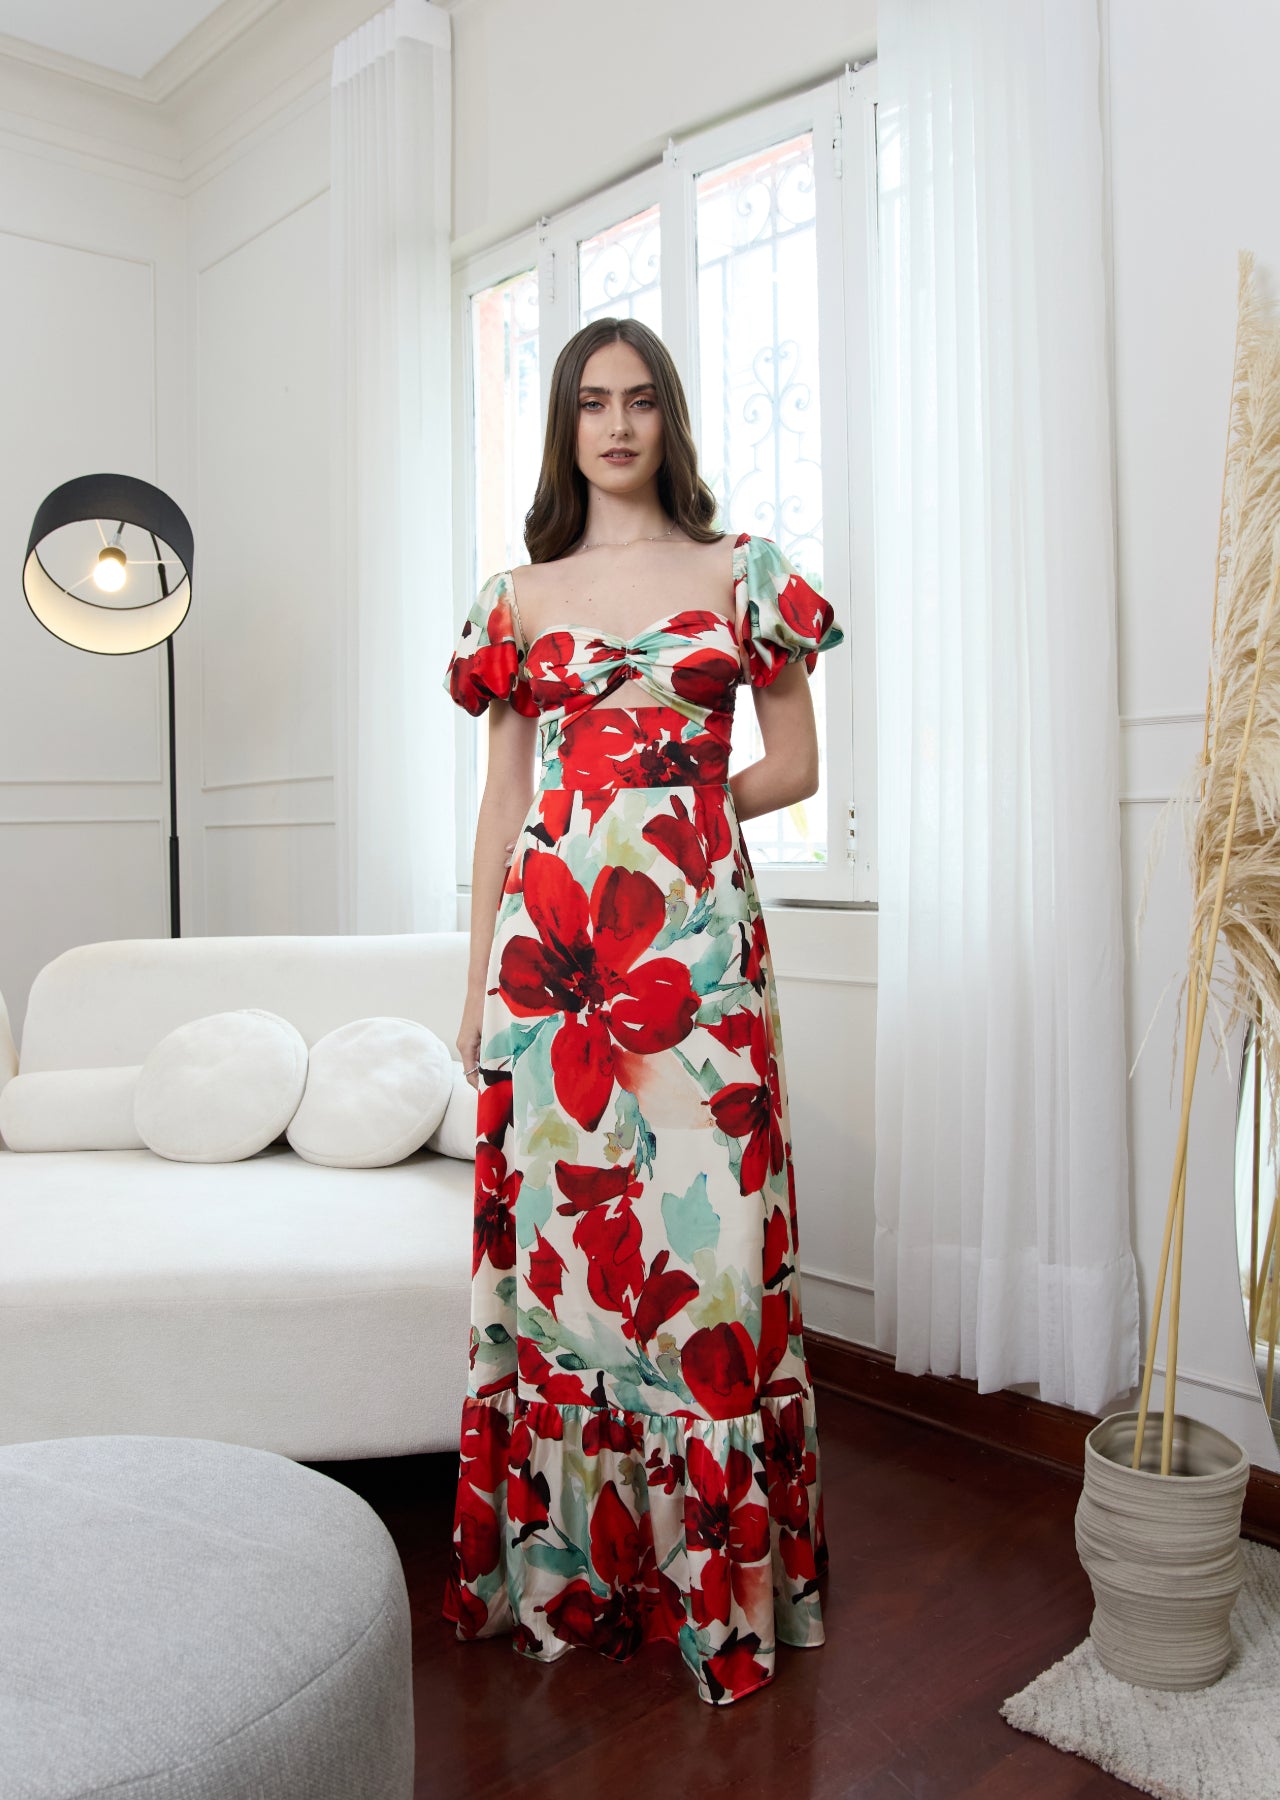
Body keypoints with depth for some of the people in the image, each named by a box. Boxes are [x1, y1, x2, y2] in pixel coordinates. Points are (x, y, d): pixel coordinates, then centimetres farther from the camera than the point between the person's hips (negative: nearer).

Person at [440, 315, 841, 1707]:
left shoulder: (743, 573, 9)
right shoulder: (519, 596, 13)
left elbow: (795, 766, 9)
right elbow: (503, 796, 11)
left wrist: (674, 804, -1)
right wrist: (478, 983, 8)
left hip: (695, 940, -2)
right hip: (551, 943, 2)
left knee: (701, 1227, 0)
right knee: (555, 1232, 6)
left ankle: (719, 1581, 19)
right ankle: (564, 1569, 24)